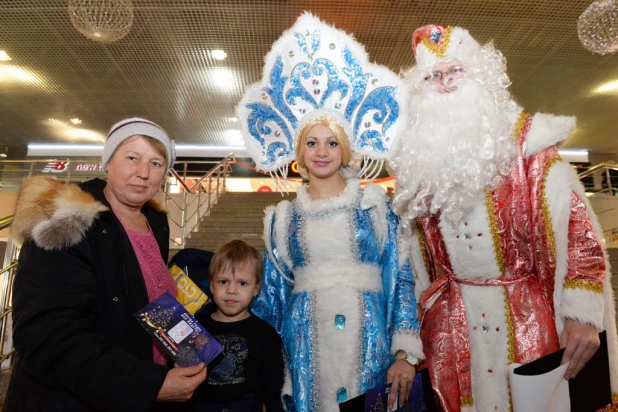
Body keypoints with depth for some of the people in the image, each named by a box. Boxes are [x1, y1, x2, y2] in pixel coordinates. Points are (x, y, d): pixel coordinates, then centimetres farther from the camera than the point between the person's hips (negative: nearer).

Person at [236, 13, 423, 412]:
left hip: (371, 344, -1)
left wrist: (405, 354, -7)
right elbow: (271, 296, 10)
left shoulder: (376, 203, 2)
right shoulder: (282, 218, 5)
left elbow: (402, 279, 0)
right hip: (305, 346, 1)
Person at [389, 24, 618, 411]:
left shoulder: (527, 146, -5)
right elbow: (415, 257, 9)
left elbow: (580, 231, -9)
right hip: (451, 327, 3)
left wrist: (582, 315, -18)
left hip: (528, 318, -2)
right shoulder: (419, 161, 3)